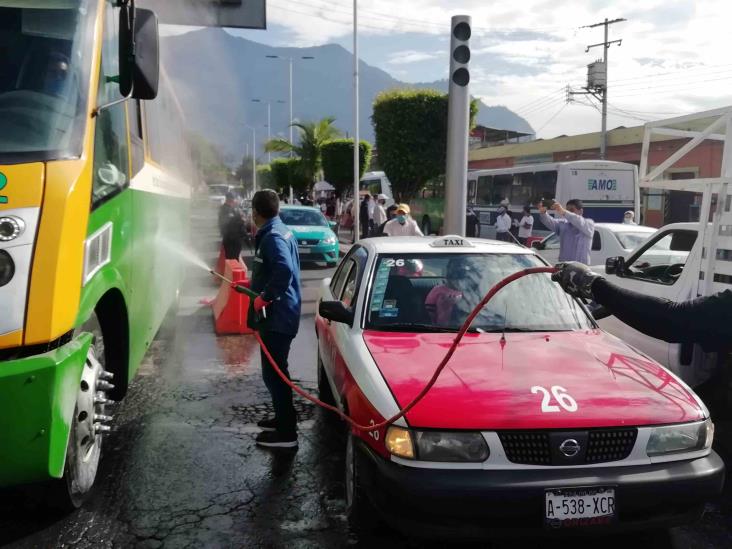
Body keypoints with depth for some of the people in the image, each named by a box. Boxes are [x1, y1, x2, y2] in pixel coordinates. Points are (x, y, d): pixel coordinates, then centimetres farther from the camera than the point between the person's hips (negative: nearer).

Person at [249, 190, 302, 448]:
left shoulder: (272, 236, -19)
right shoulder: (281, 231, 13)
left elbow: (284, 270, -35)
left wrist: (265, 296, -27)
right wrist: (256, 288, 27)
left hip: (276, 317, -11)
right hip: (281, 314, 11)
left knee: (273, 373, -4)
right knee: (276, 371, 21)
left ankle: (286, 433, 4)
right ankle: (283, 418, 35)